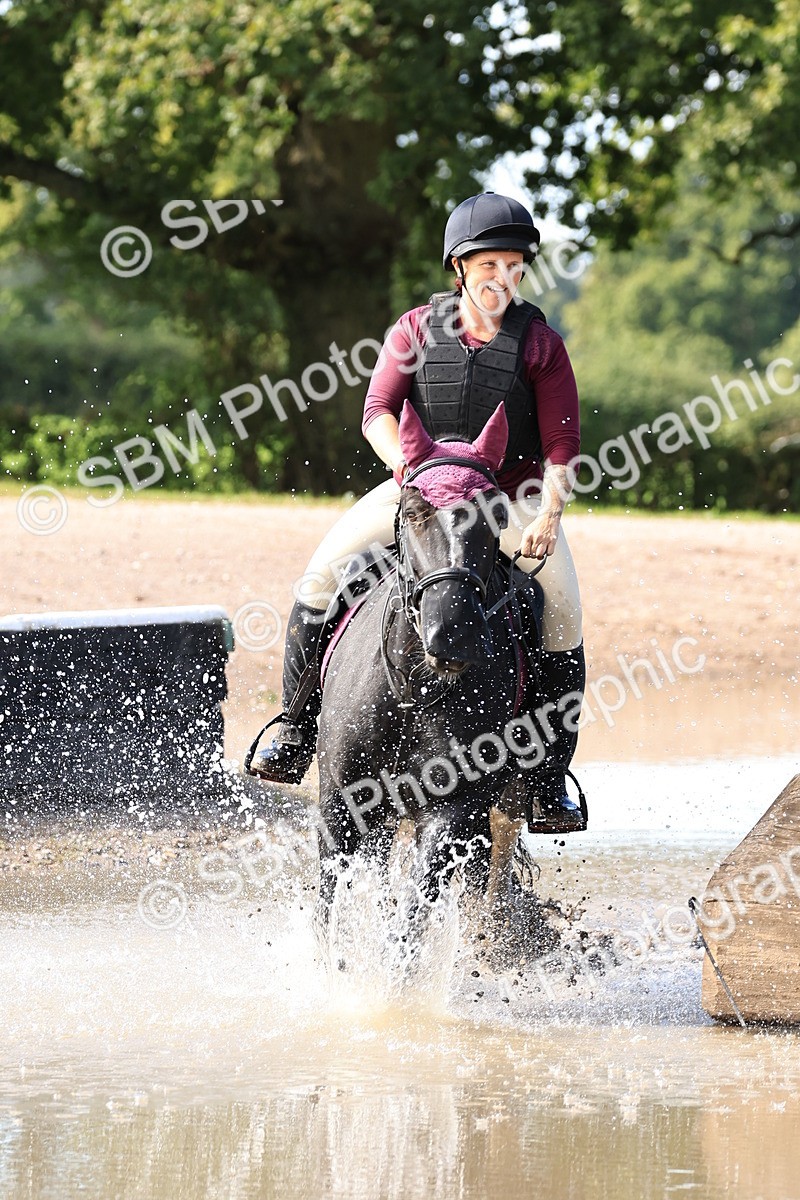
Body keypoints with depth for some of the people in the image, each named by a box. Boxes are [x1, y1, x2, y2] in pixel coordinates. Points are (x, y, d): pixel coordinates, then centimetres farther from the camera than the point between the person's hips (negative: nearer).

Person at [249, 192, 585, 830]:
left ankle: (552, 775, -10)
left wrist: (547, 516, -24)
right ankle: (298, 730, -6)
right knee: (323, 569, -16)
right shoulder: (417, 329, 0)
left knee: (563, 603, -22)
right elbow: (379, 410, -6)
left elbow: (562, 444, -9)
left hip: (511, 494, -1)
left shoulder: (539, 343, -5)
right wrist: (408, 466, -24)